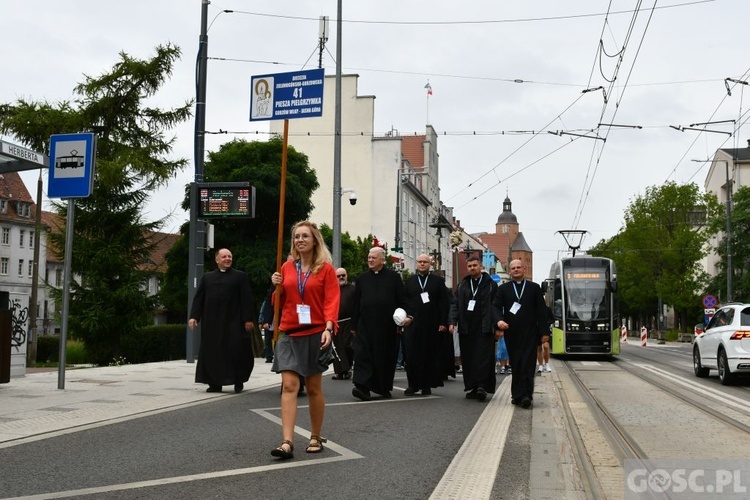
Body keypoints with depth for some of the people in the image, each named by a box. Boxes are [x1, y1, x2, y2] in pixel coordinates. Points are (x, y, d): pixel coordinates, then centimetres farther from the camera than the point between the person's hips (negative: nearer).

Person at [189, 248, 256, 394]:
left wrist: (248, 319, -8)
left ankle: (238, 381, 11)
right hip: (212, 323, 3)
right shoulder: (207, 277, 14)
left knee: (236, 350, -4)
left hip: (233, 322, -3)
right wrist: (194, 316, 0)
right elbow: (198, 298, 11)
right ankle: (215, 383, 9)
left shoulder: (240, 276, 5)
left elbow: (246, 299, 0)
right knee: (212, 352, 2)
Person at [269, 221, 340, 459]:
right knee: (289, 385, -9)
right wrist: (277, 287, -3)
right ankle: (287, 442, -14)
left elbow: (332, 301, -8)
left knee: (314, 388, 8)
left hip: (315, 334, -2)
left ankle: (316, 437, 23)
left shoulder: (326, 268, -1)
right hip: (289, 333, 2)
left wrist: (328, 328, -22)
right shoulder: (287, 267, 8)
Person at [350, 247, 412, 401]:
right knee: (363, 354, -11)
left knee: (386, 357, 6)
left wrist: (406, 316, -11)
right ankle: (363, 387, -16)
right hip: (366, 325, 1)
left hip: (387, 326, -1)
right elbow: (356, 304, 10)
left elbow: (402, 300, 3)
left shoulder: (393, 277, 4)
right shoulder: (362, 279, 10)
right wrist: (354, 326, 8)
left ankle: (384, 388, 19)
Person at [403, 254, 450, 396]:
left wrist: (443, 323, -6)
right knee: (411, 355, -2)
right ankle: (413, 384, 6)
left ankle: (427, 385, 11)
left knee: (430, 355, 2)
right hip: (412, 324, 1)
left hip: (432, 325, -1)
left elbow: (444, 303, 2)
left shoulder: (438, 281, 7)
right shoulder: (409, 281, 11)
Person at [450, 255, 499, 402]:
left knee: (483, 357, -9)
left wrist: (497, 325, -10)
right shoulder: (462, 285, 14)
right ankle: (471, 388, 10)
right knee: (468, 359, 4)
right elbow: (456, 305, 13)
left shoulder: (490, 285, 4)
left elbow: (496, 306, 0)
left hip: (484, 328, -3)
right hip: (466, 328, 4)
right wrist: (453, 321, -1)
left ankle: (482, 386, -8)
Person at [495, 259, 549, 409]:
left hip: (530, 333, -1)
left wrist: (544, 331, -1)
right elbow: (497, 307, 3)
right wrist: (499, 320, -18)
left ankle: (525, 395, -10)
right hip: (511, 333, 1)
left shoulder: (534, 288, 9)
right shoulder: (503, 289, 11)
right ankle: (519, 395, 11)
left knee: (527, 365, -8)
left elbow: (542, 311, 5)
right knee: (515, 365, 4)